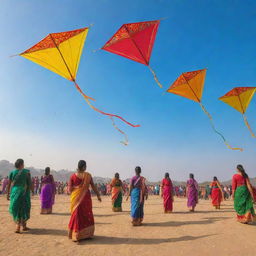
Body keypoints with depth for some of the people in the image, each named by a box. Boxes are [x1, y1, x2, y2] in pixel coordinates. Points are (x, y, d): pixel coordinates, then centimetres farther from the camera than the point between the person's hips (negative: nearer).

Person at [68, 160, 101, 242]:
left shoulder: (73, 176, -6)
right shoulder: (88, 175, -9)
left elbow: (70, 189, -5)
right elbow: (93, 186, -3)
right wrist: (98, 195, 7)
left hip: (76, 198, 1)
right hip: (86, 198, -1)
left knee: (77, 215, 12)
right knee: (87, 215, 14)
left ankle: (76, 235, 14)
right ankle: (87, 233, 22)